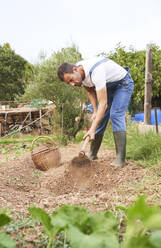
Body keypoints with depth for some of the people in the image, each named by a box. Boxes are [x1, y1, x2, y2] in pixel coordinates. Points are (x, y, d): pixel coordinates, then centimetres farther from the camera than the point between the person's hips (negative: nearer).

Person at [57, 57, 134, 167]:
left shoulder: (95, 71, -40)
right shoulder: (78, 73, -15)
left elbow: (103, 103, -42)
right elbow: (90, 91, 4)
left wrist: (93, 129, -45)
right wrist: (95, 111, -4)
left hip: (123, 83, -8)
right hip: (107, 85, 8)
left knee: (115, 115, -24)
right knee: (100, 117, 4)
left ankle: (120, 159, -23)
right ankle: (92, 155, 14)